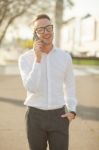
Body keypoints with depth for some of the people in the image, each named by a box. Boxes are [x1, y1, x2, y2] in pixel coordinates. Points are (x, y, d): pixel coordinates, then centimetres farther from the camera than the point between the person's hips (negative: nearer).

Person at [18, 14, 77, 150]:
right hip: (35, 117, -1)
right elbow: (32, 88, -20)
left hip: (58, 116, 1)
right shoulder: (25, 58, -6)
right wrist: (38, 59, -22)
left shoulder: (65, 57, 0)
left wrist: (72, 111, 1)